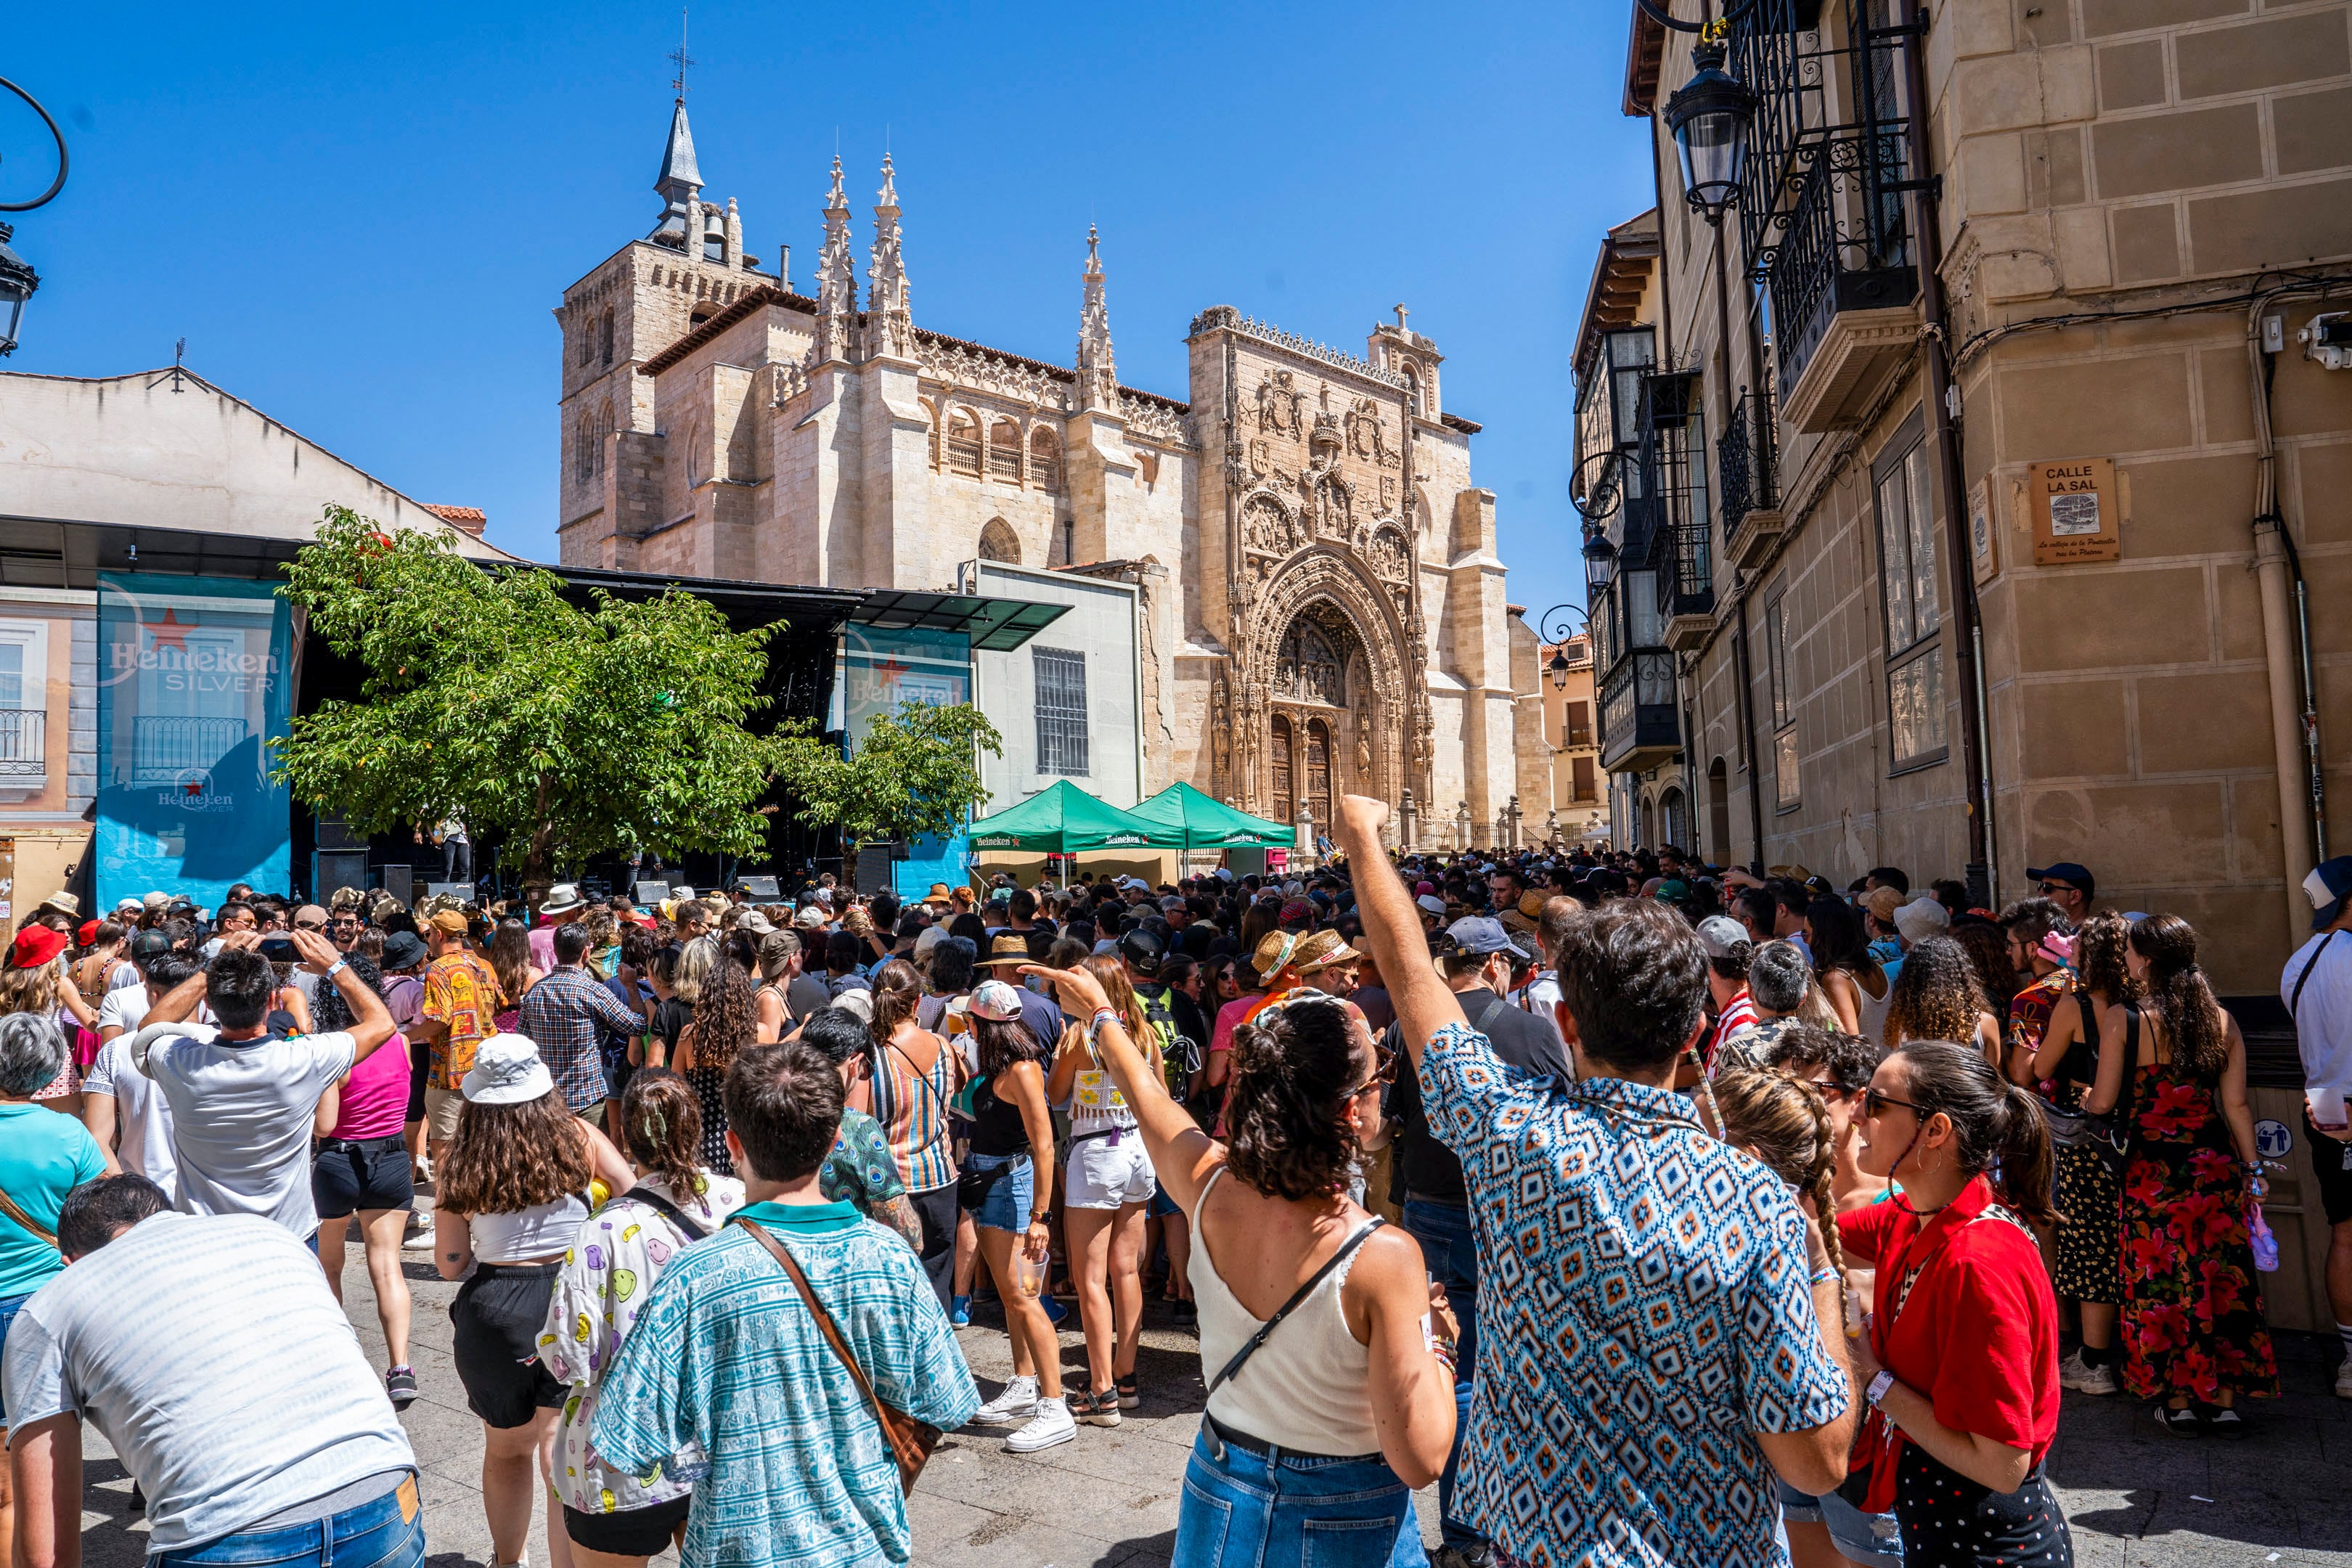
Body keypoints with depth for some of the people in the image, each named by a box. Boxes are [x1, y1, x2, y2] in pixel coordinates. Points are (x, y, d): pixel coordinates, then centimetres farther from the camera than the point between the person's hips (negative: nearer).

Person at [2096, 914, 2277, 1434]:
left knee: (2162, 1282, 7)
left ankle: (2179, 1402, 15)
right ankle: (2225, 1400, 19)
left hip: (2153, 1170, -4)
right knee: (2223, 1280, 12)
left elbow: (2102, 1102, -10)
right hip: (2217, 1163, 4)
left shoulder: (2123, 1019, -13)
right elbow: (2236, 1104, 3)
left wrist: (2082, 1094, 13)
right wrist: (2252, 1167, 12)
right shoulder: (2222, 1020, 0)